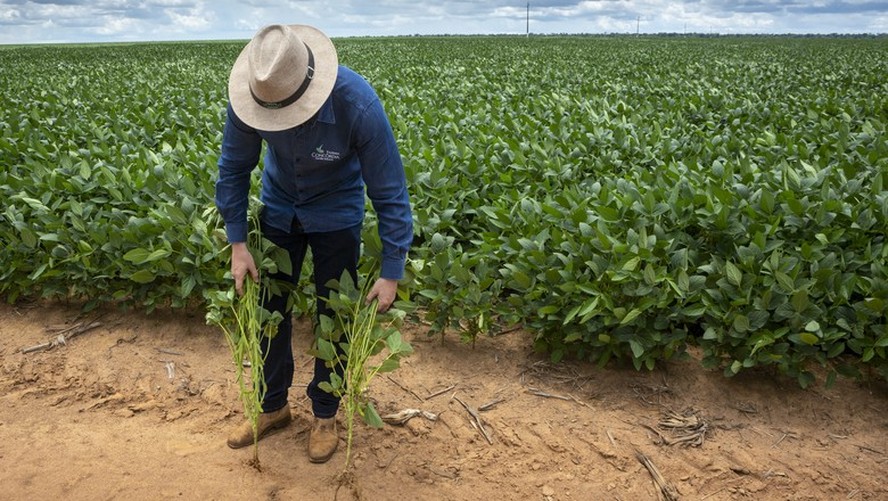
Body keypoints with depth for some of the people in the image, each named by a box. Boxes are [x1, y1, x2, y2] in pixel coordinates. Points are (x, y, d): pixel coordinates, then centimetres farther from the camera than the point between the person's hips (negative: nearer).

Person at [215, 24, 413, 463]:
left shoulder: (358, 105, -36)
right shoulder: (247, 97, -26)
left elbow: (390, 190, -27)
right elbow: (233, 169, -10)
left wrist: (391, 273, -26)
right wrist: (237, 243, -12)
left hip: (335, 215, -3)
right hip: (279, 209, 3)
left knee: (334, 315, 4)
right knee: (268, 307, 8)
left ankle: (324, 415, 24)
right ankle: (273, 406, 29)